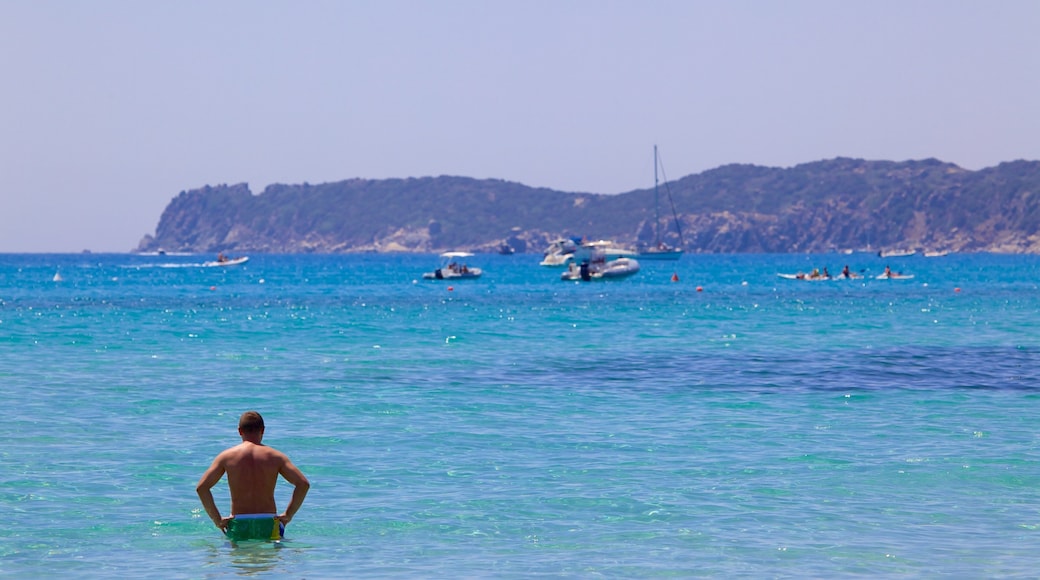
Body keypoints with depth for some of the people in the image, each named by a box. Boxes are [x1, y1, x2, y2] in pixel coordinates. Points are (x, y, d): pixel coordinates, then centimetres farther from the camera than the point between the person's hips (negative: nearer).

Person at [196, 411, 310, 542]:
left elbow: (201, 487, -2)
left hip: (238, 526, 0)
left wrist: (217, 519, 3)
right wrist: (288, 515, 4)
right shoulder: (275, 456, 4)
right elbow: (303, 484, -3)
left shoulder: (227, 456, 3)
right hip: (268, 525, 0)